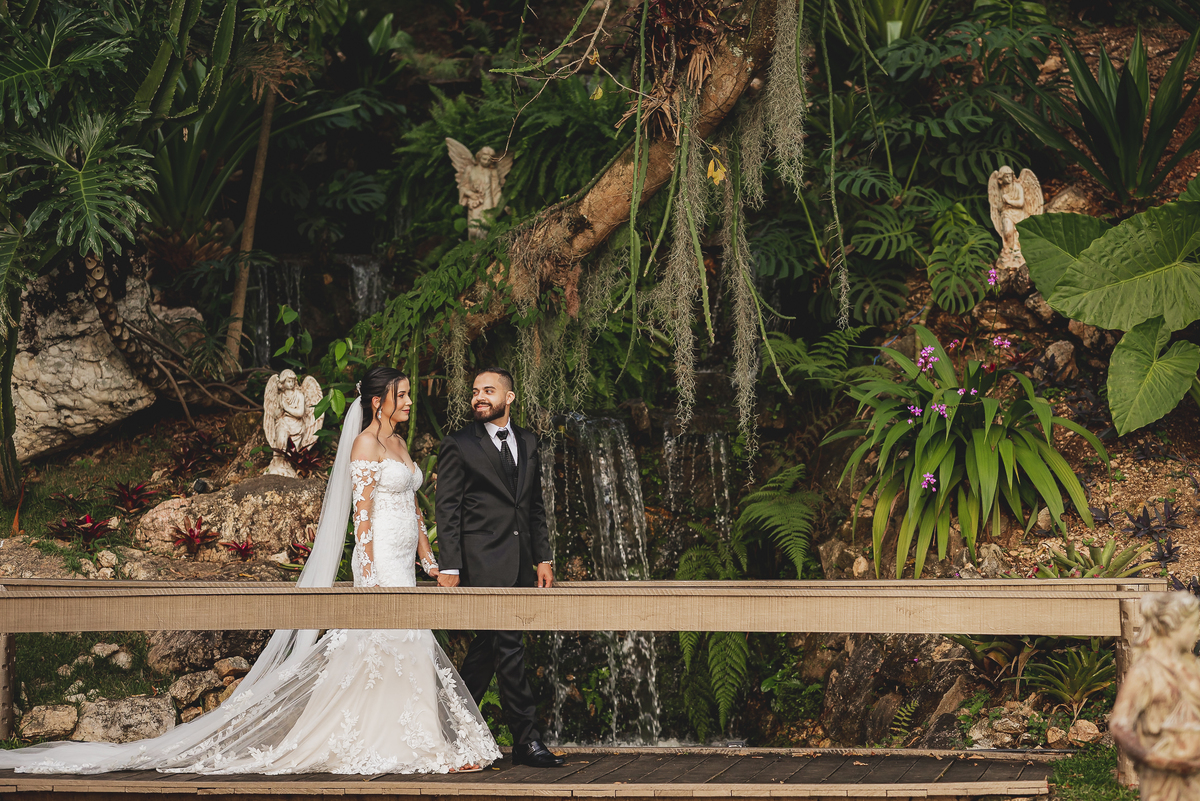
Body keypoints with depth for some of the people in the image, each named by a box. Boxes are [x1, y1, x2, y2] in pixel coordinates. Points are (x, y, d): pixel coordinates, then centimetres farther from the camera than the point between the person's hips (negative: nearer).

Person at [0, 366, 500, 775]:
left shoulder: (399, 445, 18)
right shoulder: (364, 444, -10)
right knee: (402, 646, -8)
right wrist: (370, 577, -18)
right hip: (380, 561, -8)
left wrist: (429, 560, 17)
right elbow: (363, 513, -14)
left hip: (402, 563, 8)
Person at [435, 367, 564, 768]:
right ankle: (527, 740, -6)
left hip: (519, 564, 6)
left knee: (487, 646, 10)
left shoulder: (527, 442, 15)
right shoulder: (459, 446, -2)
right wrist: (449, 567, -11)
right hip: (482, 561, -6)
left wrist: (543, 558, 12)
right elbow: (447, 511, -5)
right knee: (508, 645, -10)